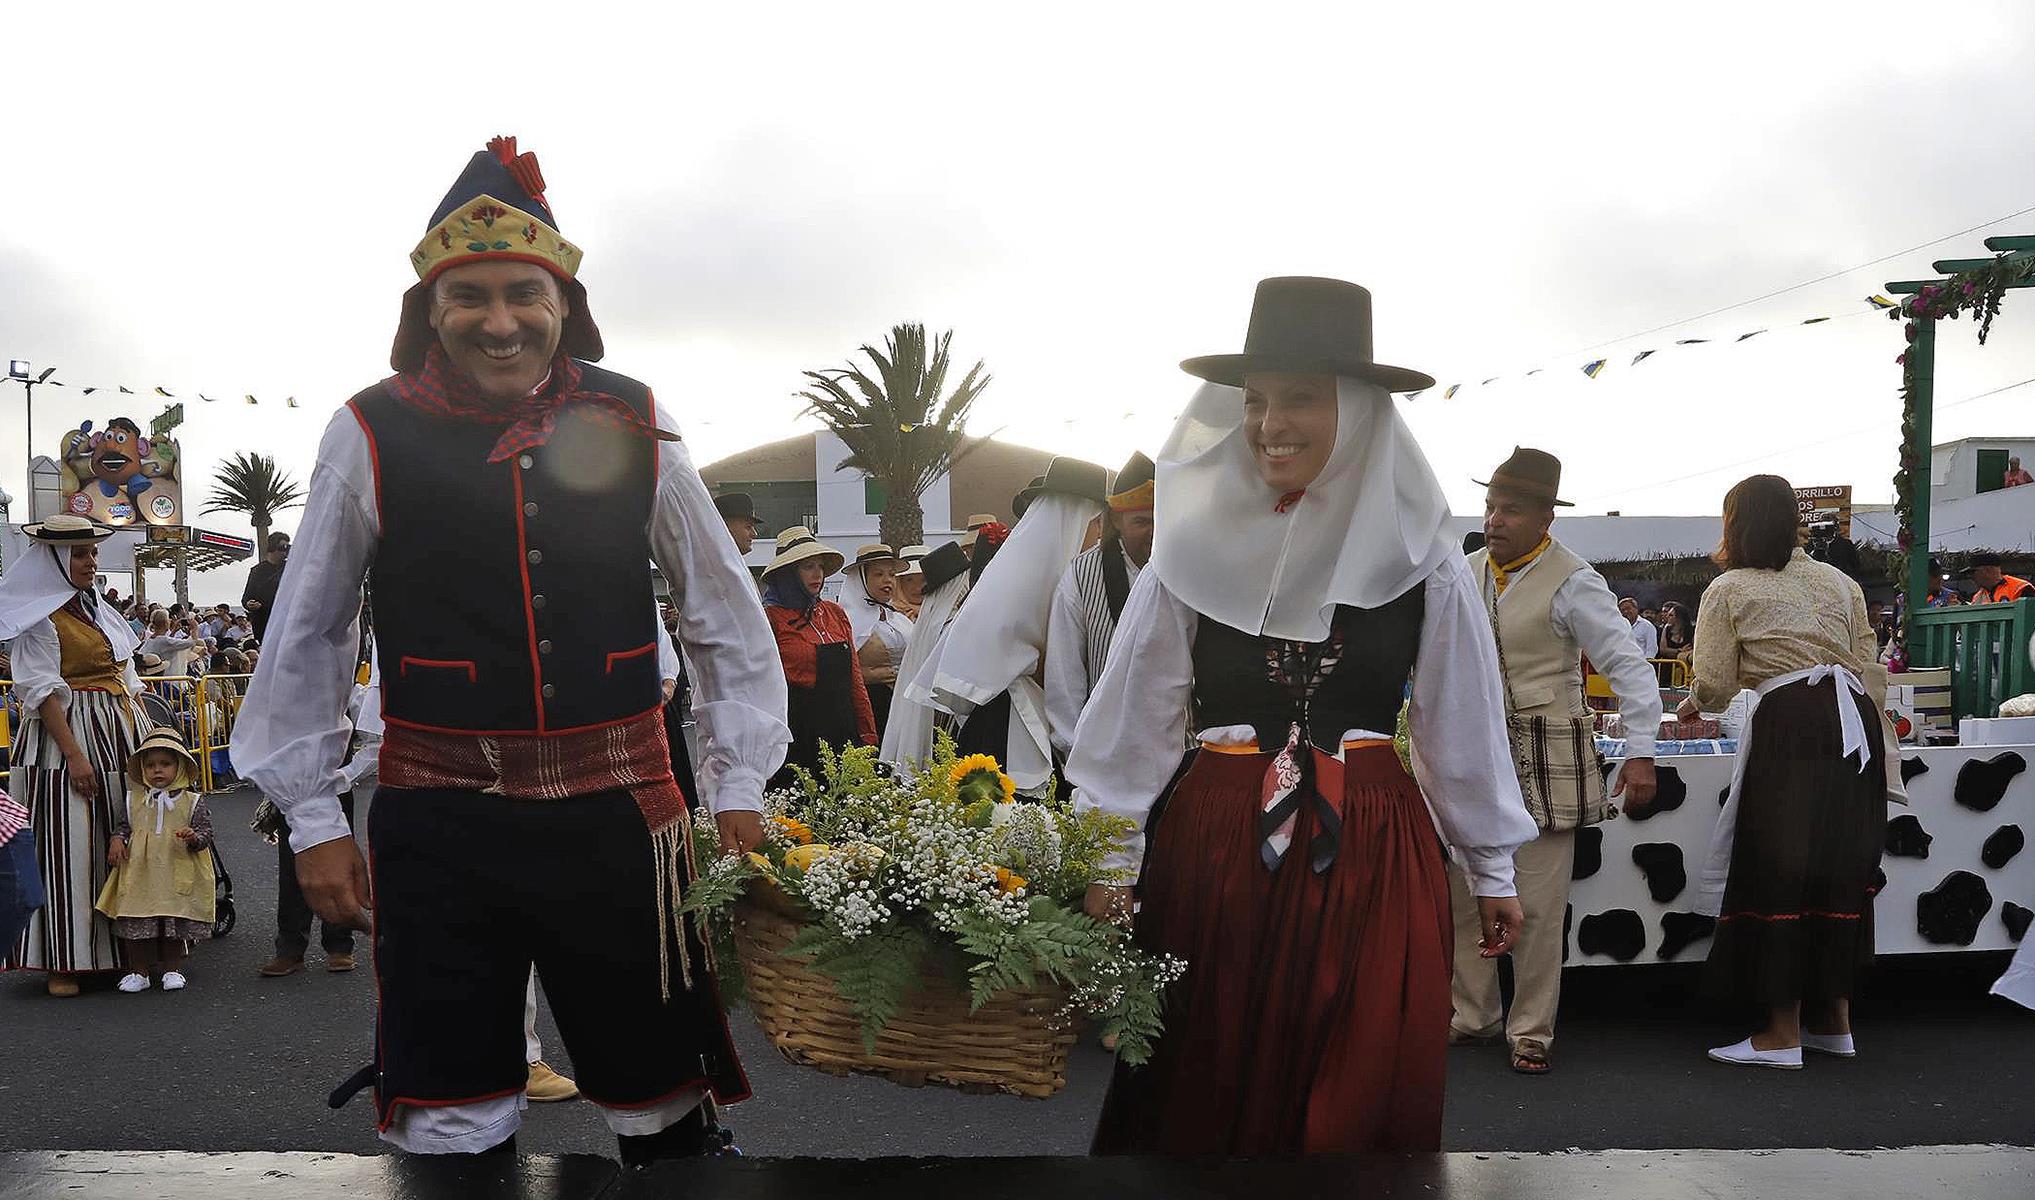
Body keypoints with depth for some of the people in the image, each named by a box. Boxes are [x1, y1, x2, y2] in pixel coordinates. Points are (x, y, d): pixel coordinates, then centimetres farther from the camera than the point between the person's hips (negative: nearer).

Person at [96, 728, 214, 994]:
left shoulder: (191, 801, 1)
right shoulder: (134, 800, 8)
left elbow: (206, 831, 1)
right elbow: (124, 825, 16)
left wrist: (195, 838, -20)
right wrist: (117, 839, -3)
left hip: (177, 876, -2)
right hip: (139, 875, 2)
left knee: (174, 923, 4)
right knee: (136, 924, 3)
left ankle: (172, 969, 17)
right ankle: (139, 971, 16)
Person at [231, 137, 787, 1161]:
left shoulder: (632, 426, 0)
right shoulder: (371, 435, -3)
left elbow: (725, 615, 7)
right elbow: (305, 638, 6)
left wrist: (740, 788, 5)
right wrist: (312, 819, 6)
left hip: (619, 811, 1)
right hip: (439, 825, -1)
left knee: (663, 1111, 12)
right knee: (452, 1131, 8)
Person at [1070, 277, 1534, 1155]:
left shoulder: (1420, 563, -1)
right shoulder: (1195, 551, -2)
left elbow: (1465, 726, 7)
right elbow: (1135, 719, 1)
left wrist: (1493, 870, 12)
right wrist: (1111, 862, 1)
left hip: (1369, 851, 0)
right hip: (1212, 845, 0)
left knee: (1358, 1099, 8)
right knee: (1206, 1092, 10)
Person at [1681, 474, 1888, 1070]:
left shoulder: (1729, 590, 2)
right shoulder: (1837, 581, 17)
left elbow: (1715, 686, -1)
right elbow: (1871, 668, 13)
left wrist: (1694, 704, 21)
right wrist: (1870, 737, 19)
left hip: (1791, 727, -6)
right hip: (1856, 722, 6)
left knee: (1781, 870, 0)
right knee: (1842, 864, 14)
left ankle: (1783, 1032, 2)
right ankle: (1834, 1020, 22)